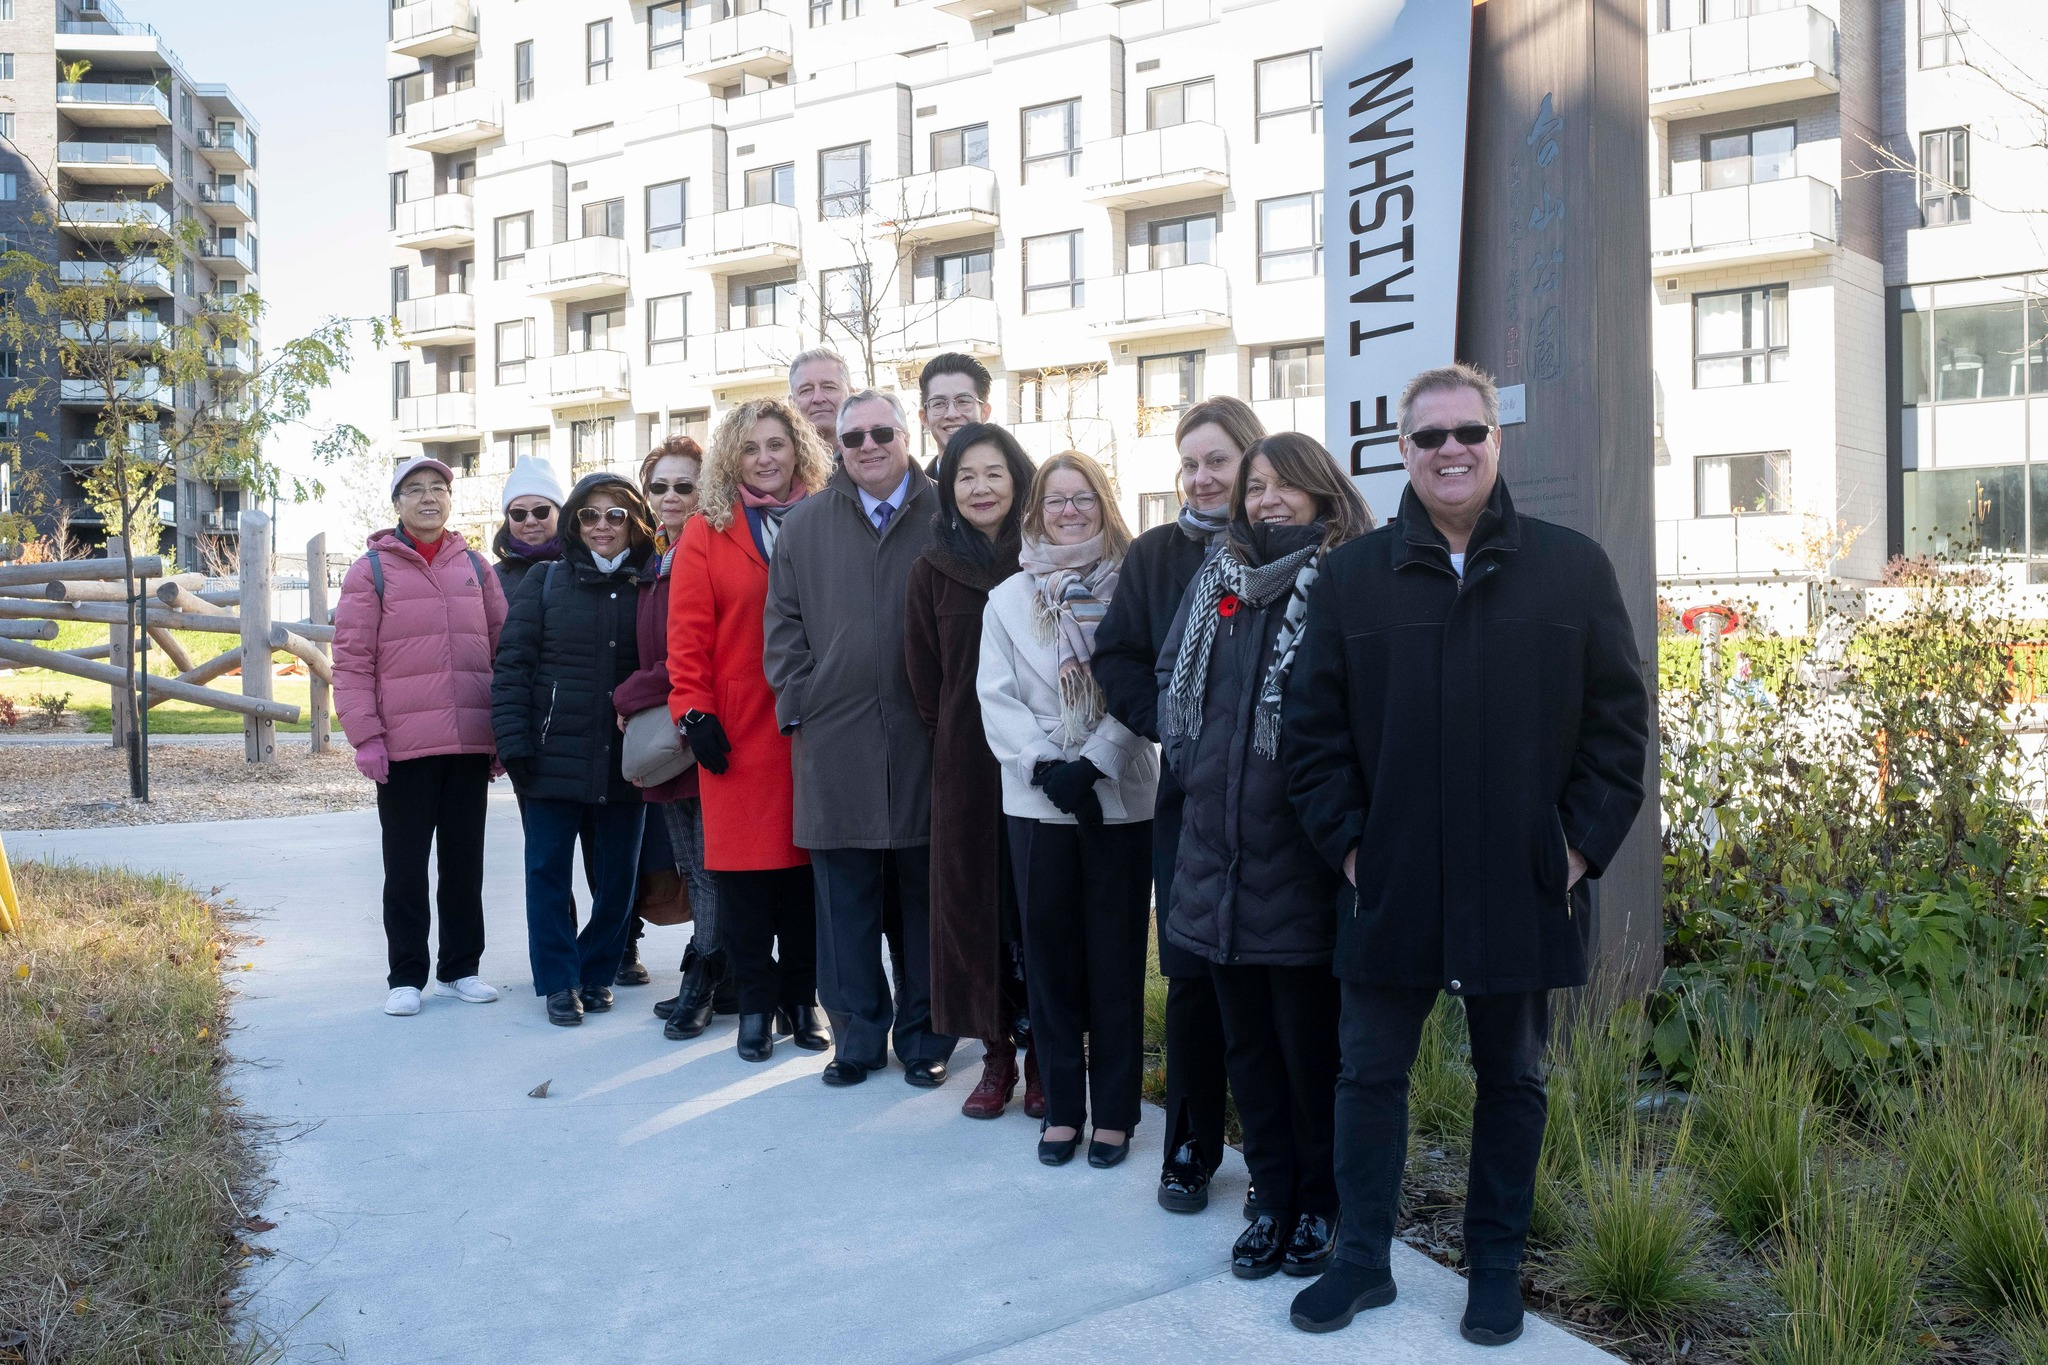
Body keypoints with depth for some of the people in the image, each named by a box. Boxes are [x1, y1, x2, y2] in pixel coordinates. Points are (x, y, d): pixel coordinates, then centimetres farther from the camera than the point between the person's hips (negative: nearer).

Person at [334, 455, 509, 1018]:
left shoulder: (475, 566, 10)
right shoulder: (372, 570, 1)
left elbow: (504, 647, 11)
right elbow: (351, 659, -3)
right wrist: (365, 736, -9)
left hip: (471, 742, 3)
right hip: (403, 745, -3)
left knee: (465, 860, 11)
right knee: (406, 865, 5)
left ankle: (461, 967, 22)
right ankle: (405, 976, 14)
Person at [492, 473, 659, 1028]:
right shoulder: (546, 581, 3)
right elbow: (512, 663, 0)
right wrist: (513, 742, -8)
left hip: (623, 762, 1)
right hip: (552, 756, -1)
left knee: (617, 874, 8)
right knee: (548, 870, 2)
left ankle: (597, 970, 26)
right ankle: (558, 981, 14)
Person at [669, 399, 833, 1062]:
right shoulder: (706, 533, 4)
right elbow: (688, 633, 0)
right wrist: (694, 711, -9)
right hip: (737, 731, -1)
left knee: (805, 861, 6)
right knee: (743, 865, 1)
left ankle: (801, 998, 19)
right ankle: (756, 1002, 15)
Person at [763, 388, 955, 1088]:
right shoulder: (805, 524, 11)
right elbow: (784, 622, 11)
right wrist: (800, 703, 2)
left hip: (926, 739, -1)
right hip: (835, 736, 2)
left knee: (925, 893, 7)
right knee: (845, 895, 6)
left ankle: (924, 1037, 20)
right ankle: (857, 1037, 19)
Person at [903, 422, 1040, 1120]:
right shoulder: (932, 571, 3)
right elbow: (925, 683, 7)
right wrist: (954, 740, 5)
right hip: (965, 766, 1)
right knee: (975, 899, 6)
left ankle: (1041, 1055, 16)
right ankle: (996, 1055, 18)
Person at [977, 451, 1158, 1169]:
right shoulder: (1008, 600, 7)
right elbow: (997, 697, 1)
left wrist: (1093, 762, -17)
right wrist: (1047, 766, -13)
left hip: (1120, 798, -2)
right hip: (1037, 801, 2)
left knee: (1116, 956, 5)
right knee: (1050, 954, 8)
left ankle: (1114, 1110, 17)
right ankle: (1062, 1105, 20)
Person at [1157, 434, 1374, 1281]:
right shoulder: (1217, 583, 11)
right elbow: (1170, 680, 18)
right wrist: (1189, 761, 7)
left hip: (1301, 857, -5)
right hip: (1218, 854, 6)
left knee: (1311, 1046, 6)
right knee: (1246, 1043, 14)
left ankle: (1318, 1206, 24)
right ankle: (1273, 1201, 29)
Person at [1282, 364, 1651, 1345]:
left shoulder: (1574, 568, 0)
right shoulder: (1351, 576, 2)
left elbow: (1621, 719, 2)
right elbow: (1311, 727, 3)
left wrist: (1582, 842, -4)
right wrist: (1345, 841, -3)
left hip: (1524, 886, 0)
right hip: (1392, 885, 1)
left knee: (1511, 1079, 14)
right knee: (1371, 1073, 9)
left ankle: (1497, 1267, 31)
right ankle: (1362, 1260, 25)